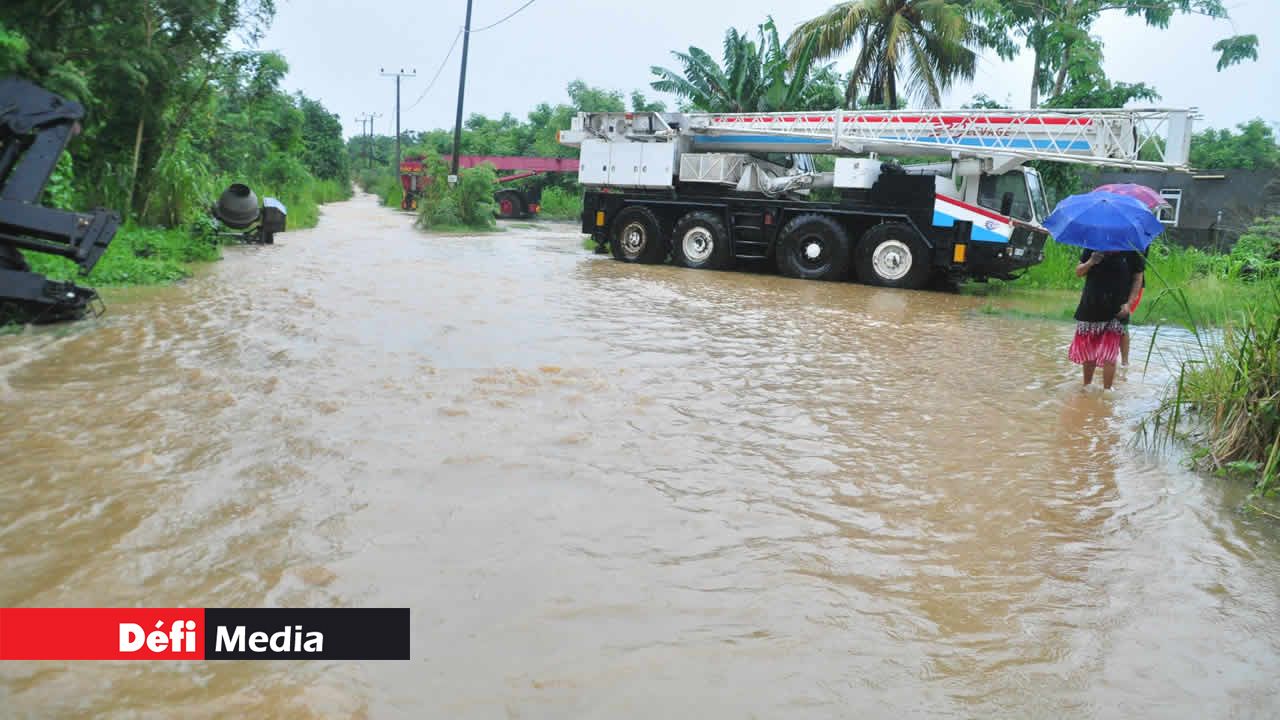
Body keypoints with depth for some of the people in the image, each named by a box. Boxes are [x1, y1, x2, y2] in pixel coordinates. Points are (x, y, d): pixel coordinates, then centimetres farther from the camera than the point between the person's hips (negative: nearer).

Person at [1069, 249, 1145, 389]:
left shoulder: (1130, 251, -3)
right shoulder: (1093, 247, 4)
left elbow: (1138, 279, 0)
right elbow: (1078, 273, 8)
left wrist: (1129, 303, -11)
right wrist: (1090, 262, -14)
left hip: (1115, 311, -3)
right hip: (1090, 308, 3)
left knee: (1109, 356, -7)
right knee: (1087, 352, 12)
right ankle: (1087, 385, 31)